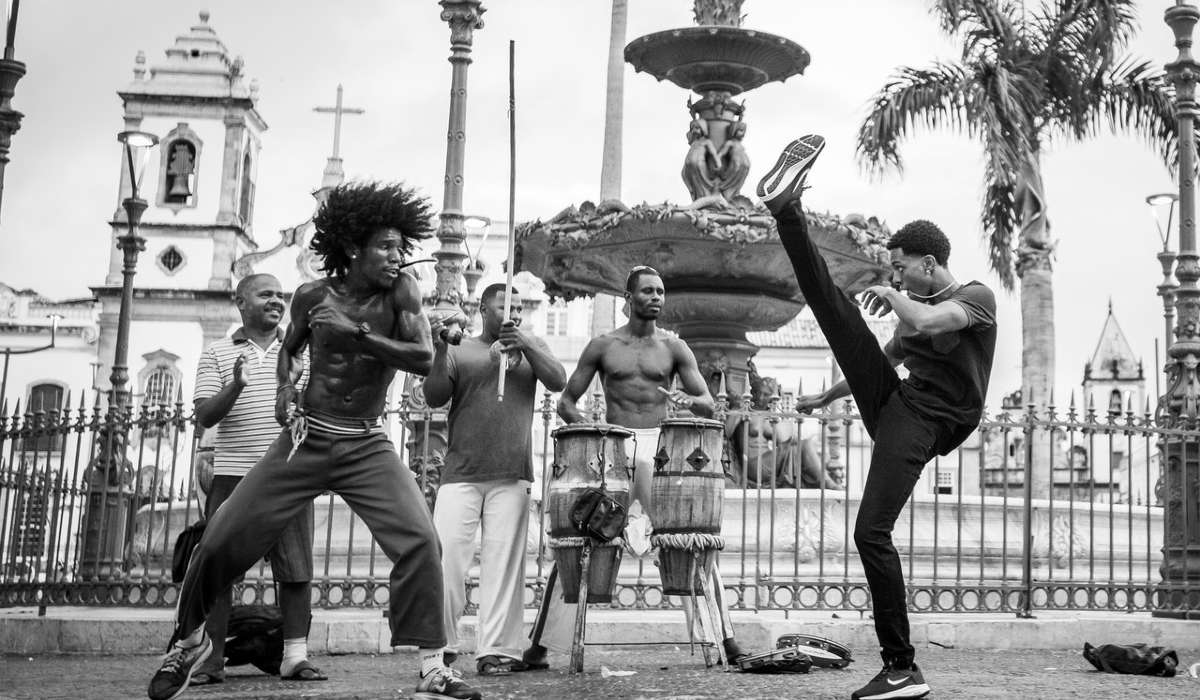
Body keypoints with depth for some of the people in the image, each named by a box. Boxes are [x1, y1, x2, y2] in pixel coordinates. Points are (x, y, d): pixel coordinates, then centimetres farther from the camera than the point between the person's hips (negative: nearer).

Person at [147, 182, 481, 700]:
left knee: (419, 540, -20)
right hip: (306, 438, 1)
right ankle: (189, 641, 27)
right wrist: (285, 389, 0)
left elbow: (424, 358, -20)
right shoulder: (313, 296, -2)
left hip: (367, 447, -1)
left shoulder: (400, 292, -7)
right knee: (223, 539, 1)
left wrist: (357, 334, -25)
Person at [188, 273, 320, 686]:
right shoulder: (218, 354, 9)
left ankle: (295, 656, 7)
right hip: (233, 475, -1)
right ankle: (210, 658, 7)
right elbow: (204, 417, 0)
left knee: (296, 570, 0)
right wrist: (235, 386, -17)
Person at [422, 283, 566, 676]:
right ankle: (440, 647, 2)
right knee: (445, 556, -7)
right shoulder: (460, 352, 10)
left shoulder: (531, 347, 17)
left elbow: (558, 382, 2)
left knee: (503, 562, -3)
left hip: (512, 477, 1)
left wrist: (524, 345, -10)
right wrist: (440, 353, -13)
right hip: (461, 474, -1)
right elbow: (434, 398, 1)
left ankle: (496, 650, -1)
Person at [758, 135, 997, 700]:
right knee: (832, 305, -2)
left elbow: (924, 322, -25)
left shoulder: (976, 297, -4)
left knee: (871, 532, -18)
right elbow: (882, 359, 34)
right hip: (892, 400, 8)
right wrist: (827, 397, 42)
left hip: (922, 423, -8)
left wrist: (890, 296, -7)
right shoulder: (919, 307, 19)